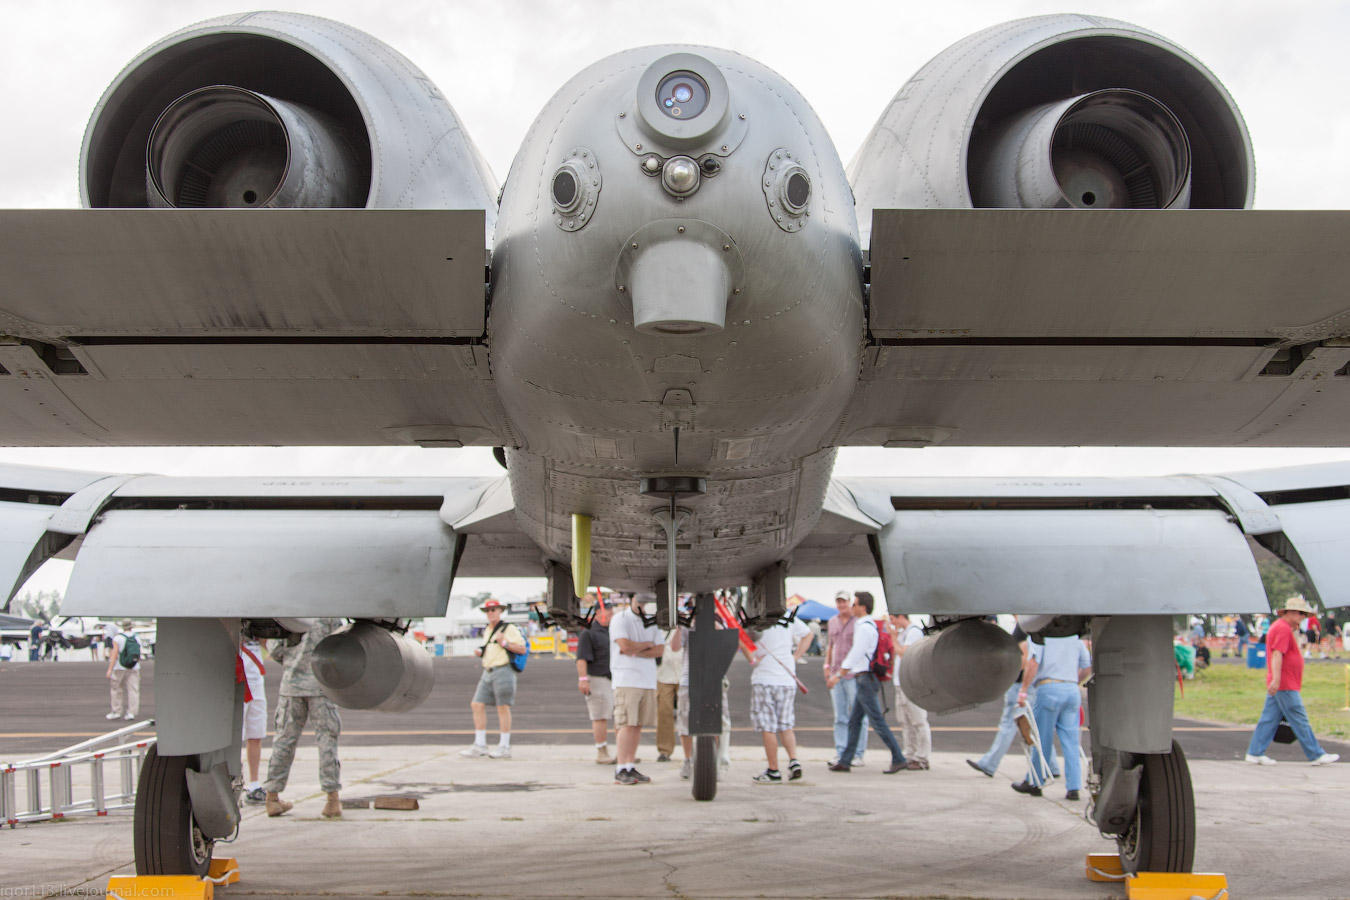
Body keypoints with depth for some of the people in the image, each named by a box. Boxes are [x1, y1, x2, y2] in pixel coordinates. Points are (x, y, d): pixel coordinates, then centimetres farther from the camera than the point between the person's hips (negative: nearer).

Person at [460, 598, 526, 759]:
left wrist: (505, 643, -19)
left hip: (503, 671, -8)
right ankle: (479, 745, 4)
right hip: (488, 673, 8)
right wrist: (480, 651, 12)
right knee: (477, 705, 0)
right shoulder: (488, 630, 20)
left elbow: (522, 649, -9)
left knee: (503, 708, -4)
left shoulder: (509, 629, -3)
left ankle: (504, 747, 1)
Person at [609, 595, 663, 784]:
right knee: (627, 725, -11)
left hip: (648, 680, 6)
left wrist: (636, 651, -10)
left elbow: (660, 649, 3)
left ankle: (631, 768, 7)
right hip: (626, 679, -6)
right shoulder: (619, 619, -2)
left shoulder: (652, 621, 15)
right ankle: (621, 770, -10)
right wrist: (647, 644, -1)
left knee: (638, 725, 4)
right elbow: (625, 646, -16)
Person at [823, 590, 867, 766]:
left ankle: (858, 753, 1)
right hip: (836, 674, 6)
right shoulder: (832, 622, 15)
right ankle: (840, 753, 11)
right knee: (840, 717, 8)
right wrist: (827, 664, 13)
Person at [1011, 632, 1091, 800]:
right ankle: (1073, 787, 2)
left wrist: (1023, 690, -8)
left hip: (1049, 687, -4)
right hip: (1073, 691, 4)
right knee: (1071, 741, 5)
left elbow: (1033, 663, -11)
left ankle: (1034, 783, 14)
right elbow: (1088, 668, 16)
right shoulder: (1076, 639, 15)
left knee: (1043, 740, 5)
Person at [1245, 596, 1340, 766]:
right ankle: (1316, 755, 1)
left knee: (1269, 719, 7)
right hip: (1285, 686, -10)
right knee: (1300, 722, -4)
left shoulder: (1279, 626, 20)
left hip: (1277, 685, 10)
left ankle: (1255, 753, 6)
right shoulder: (1283, 629, -14)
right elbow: (1277, 655, -24)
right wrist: (1276, 679, -29)